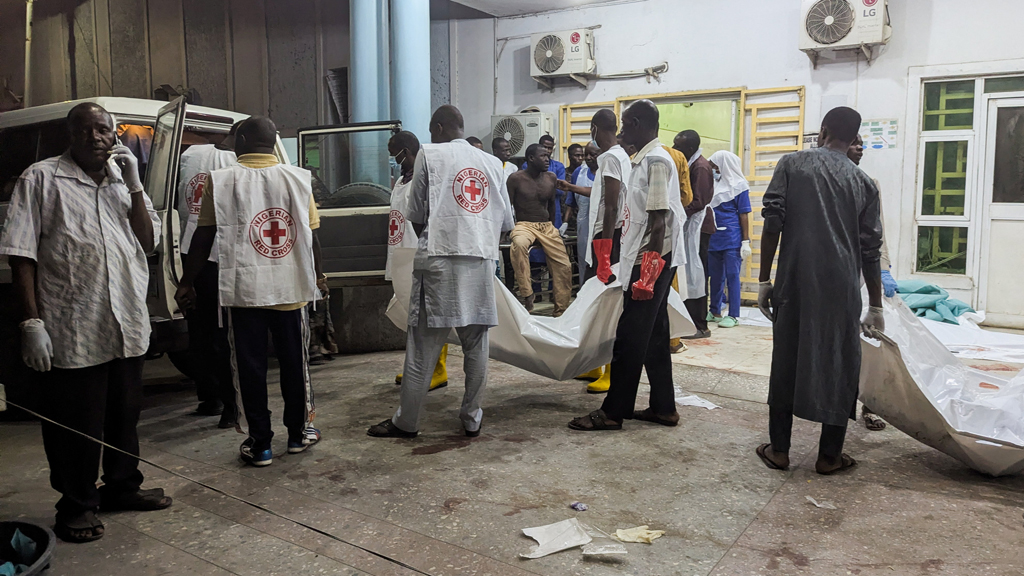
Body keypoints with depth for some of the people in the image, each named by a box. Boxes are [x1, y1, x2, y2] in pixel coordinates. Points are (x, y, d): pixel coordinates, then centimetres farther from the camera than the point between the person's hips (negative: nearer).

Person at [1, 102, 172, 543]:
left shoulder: (123, 180, 13)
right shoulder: (42, 178, -2)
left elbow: (148, 241, 4)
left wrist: (134, 185, -6)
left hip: (128, 326, 5)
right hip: (72, 332, -5)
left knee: (125, 414, 17)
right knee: (76, 424, 5)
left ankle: (122, 486, 35)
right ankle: (77, 506, 22)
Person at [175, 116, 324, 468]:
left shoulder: (221, 181, -2)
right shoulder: (298, 178, 2)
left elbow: (203, 238, -2)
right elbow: (311, 236, 4)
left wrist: (186, 283, 8)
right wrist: (317, 275, 19)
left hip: (243, 290, -1)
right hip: (290, 287, 2)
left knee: (250, 366, 8)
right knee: (295, 361, 15)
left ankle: (259, 444, 14)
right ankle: (299, 432, 27)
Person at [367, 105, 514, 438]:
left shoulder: (429, 154, 4)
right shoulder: (492, 163, 15)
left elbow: (416, 214, 4)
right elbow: (506, 222, 14)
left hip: (439, 259, -3)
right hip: (482, 261, 4)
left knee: (423, 346, 2)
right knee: (476, 345, 10)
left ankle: (407, 422, 11)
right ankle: (472, 419, 16)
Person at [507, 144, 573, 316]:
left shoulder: (551, 178, 6)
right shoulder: (516, 179, -7)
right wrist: (508, 229, -12)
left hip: (547, 226, 5)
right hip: (524, 225, -5)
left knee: (564, 266, -3)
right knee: (519, 244, -40)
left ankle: (560, 311, 12)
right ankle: (527, 296, -34)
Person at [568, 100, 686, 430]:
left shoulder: (655, 160, -14)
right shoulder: (647, 159, 16)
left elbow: (659, 221, -20)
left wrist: (649, 268, -22)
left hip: (652, 260, -10)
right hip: (653, 261, 10)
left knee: (630, 338, -4)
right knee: (653, 336, 13)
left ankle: (613, 412, 5)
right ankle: (663, 407, 22)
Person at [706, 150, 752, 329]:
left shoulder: (739, 186, -3)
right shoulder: (714, 184, 13)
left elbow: (744, 214, -6)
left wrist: (746, 241, -10)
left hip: (732, 238, -6)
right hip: (713, 237, 6)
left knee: (732, 275, -2)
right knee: (715, 276, 12)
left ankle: (733, 315, 3)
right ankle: (715, 311, 22)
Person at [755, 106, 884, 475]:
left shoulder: (792, 165, 5)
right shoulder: (863, 182, 9)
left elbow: (772, 224, -4)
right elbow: (870, 250, 8)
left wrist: (764, 280, 2)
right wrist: (876, 308, 14)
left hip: (795, 282, -1)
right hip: (842, 288, 1)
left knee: (787, 362, 8)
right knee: (838, 366, 10)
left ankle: (778, 450, 16)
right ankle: (830, 455, 17)